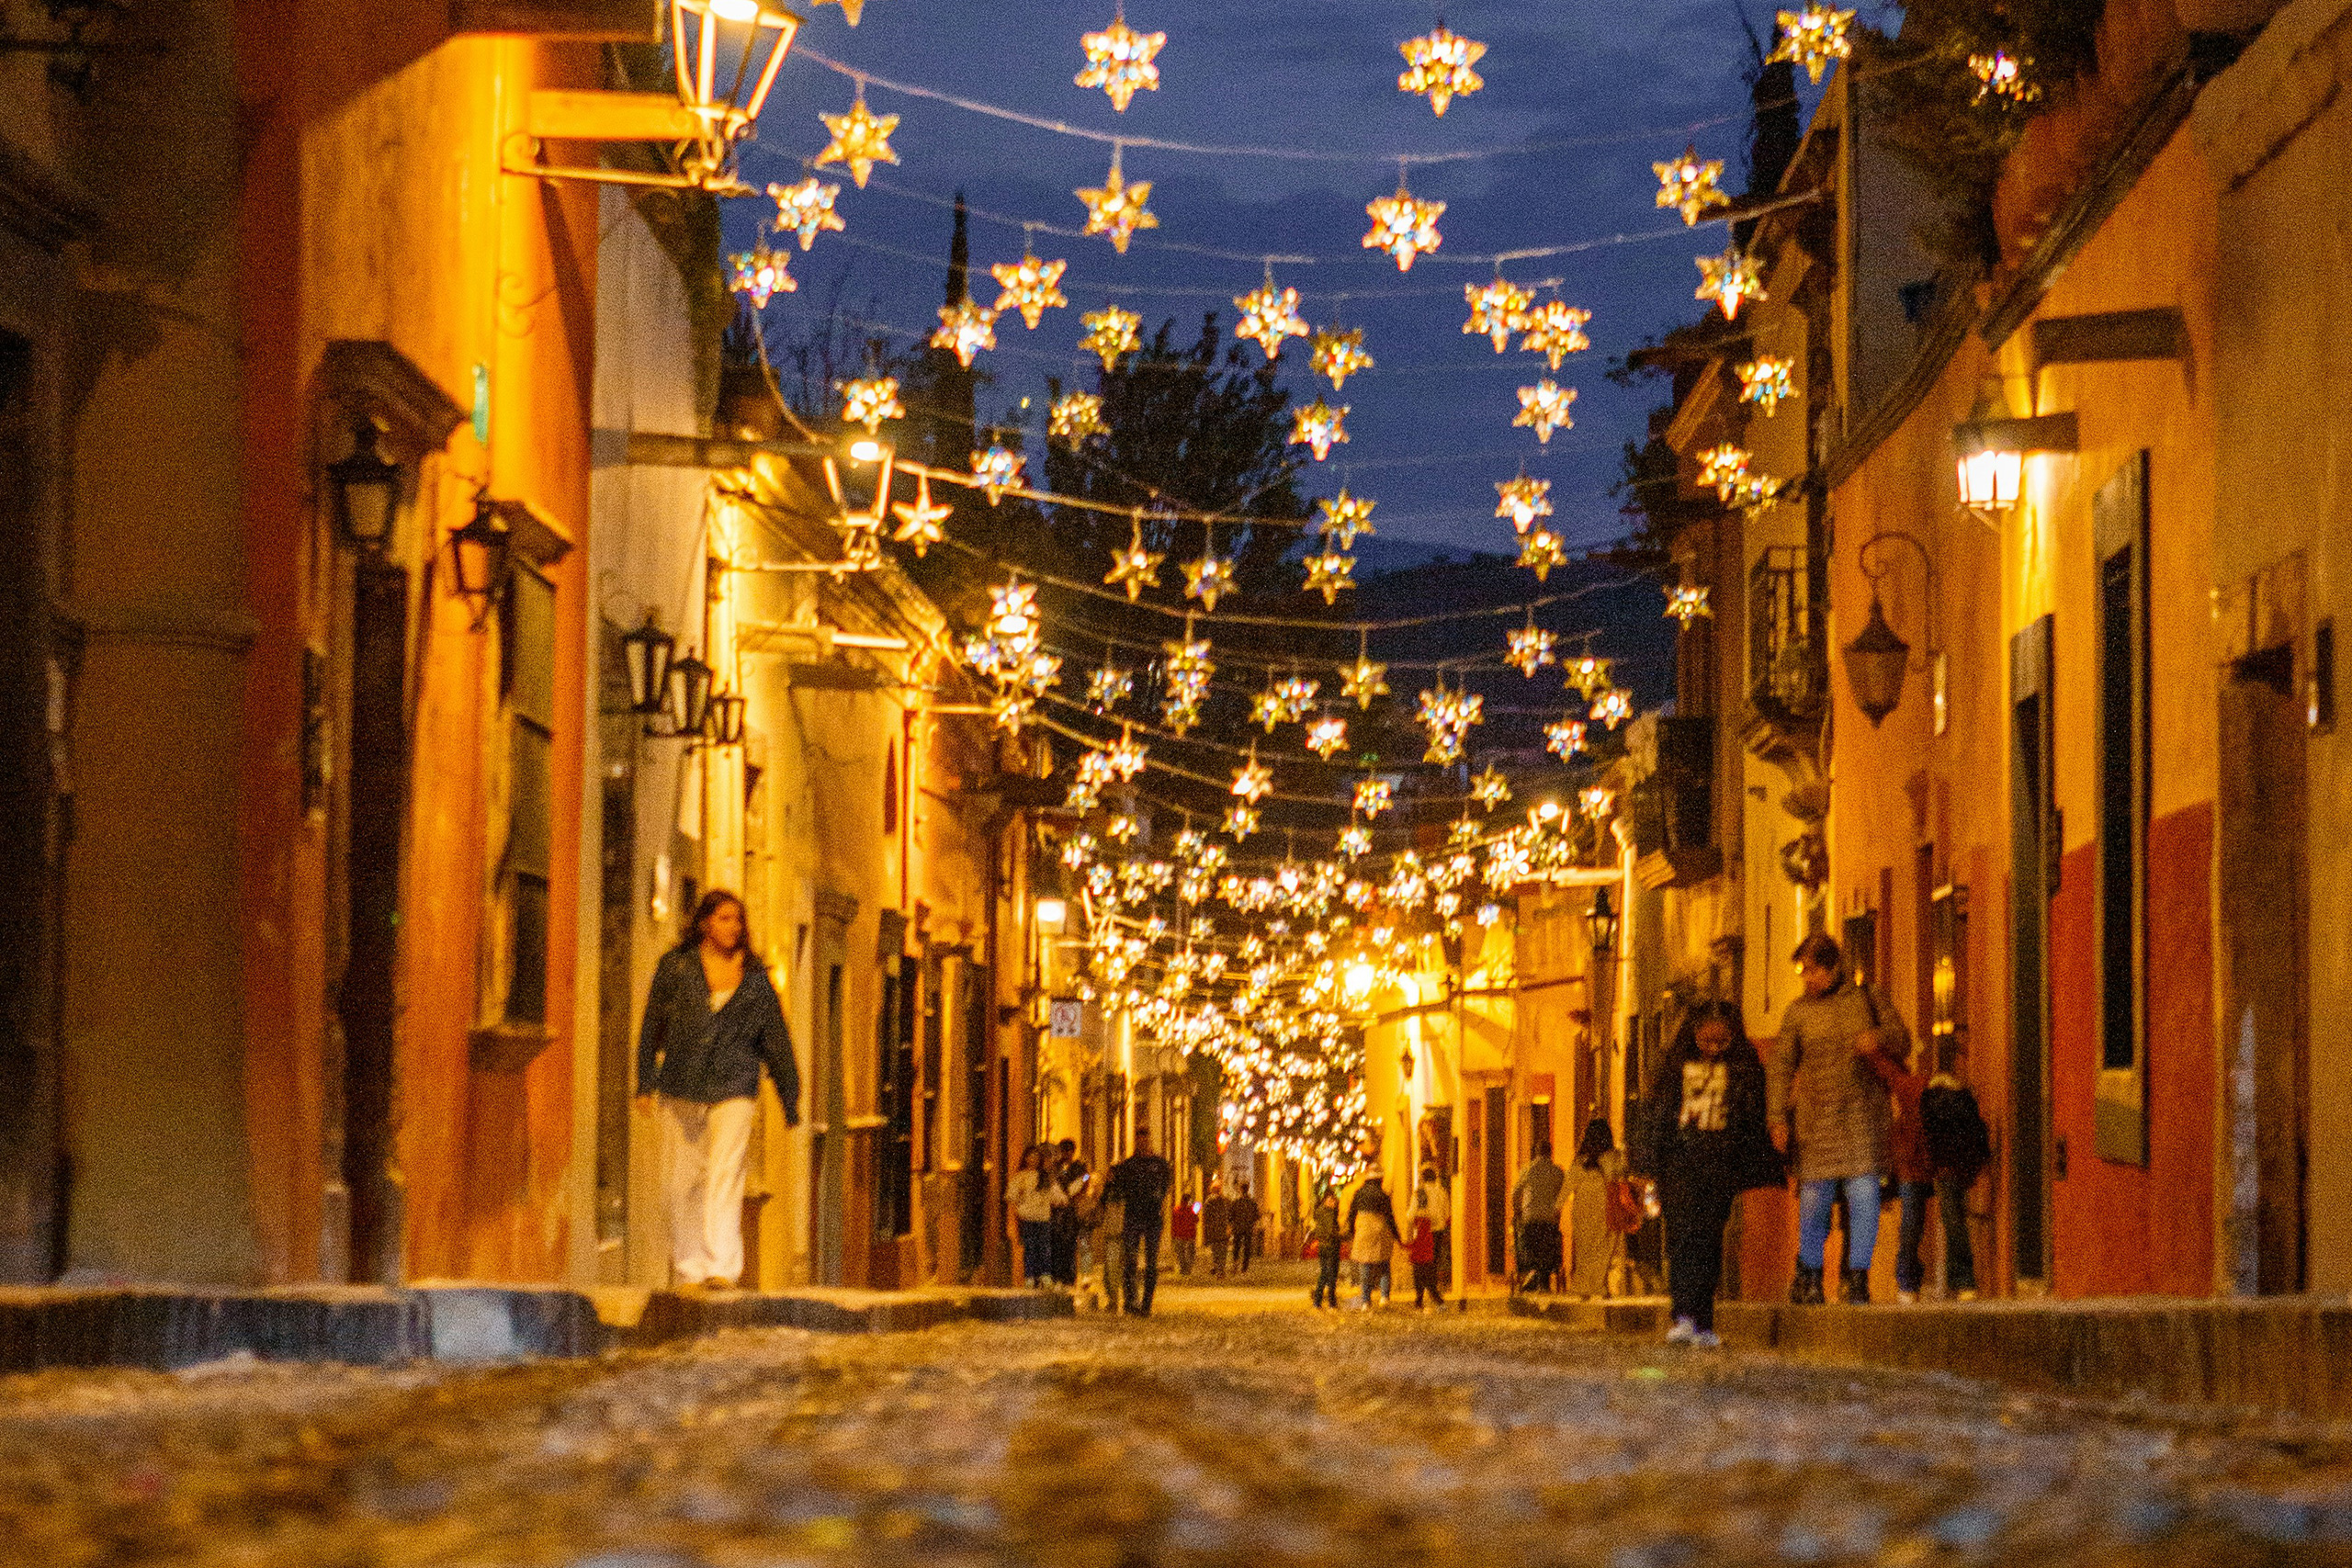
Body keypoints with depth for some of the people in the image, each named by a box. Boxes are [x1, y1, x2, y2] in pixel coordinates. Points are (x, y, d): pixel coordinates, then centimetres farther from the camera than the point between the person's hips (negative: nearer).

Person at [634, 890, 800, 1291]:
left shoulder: (754, 976, 8)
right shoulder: (675, 967, 6)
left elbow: (775, 1039, 12)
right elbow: (652, 1027, 8)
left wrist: (790, 1100, 12)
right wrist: (645, 1082, 0)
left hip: (734, 1087, -1)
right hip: (681, 1088, 1)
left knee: (725, 1174, -14)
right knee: (683, 1179, 4)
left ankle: (721, 1267, -19)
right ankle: (689, 1266, 16)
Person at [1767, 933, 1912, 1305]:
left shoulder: (1866, 1000, 7)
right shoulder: (1798, 1012, 6)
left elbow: (1903, 1043, 12)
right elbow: (1780, 1066, 6)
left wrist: (1880, 1039, -12)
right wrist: (1777, 1117, -3)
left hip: (1863, 1111, 0)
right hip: (1817, 1117, 0)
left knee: (1864, 1197, -7)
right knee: (1815, 1199, 0)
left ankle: (1858, 1278, 2)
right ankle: (1809, 1274, 21)